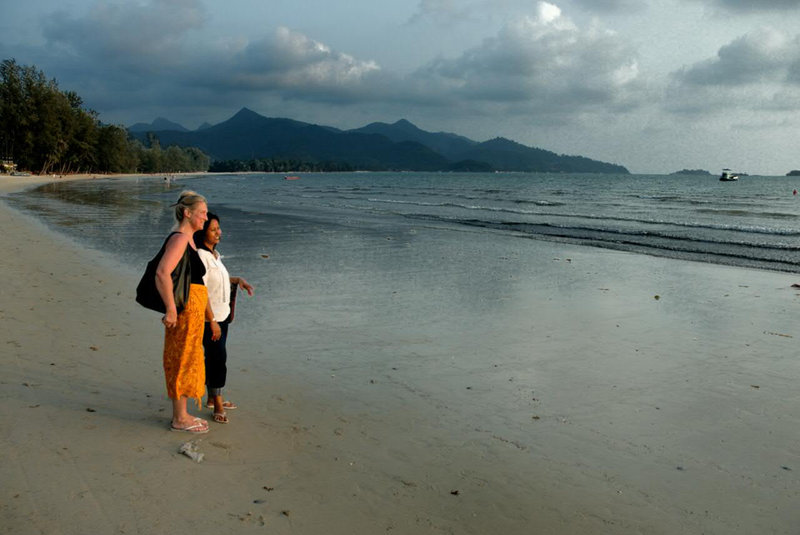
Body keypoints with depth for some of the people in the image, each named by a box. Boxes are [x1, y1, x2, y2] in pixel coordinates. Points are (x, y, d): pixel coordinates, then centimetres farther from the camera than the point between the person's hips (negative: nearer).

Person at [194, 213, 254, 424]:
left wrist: (237, 280, 8)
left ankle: (213, 398, 30)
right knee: (218, 358, -4)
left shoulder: (214, 254, 8)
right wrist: (212, 321, -22)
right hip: (209, 318, -9)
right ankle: (218, 405, 8)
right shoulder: (200, 256, -20)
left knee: (216, 357, 17)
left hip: (222, 315, 9)